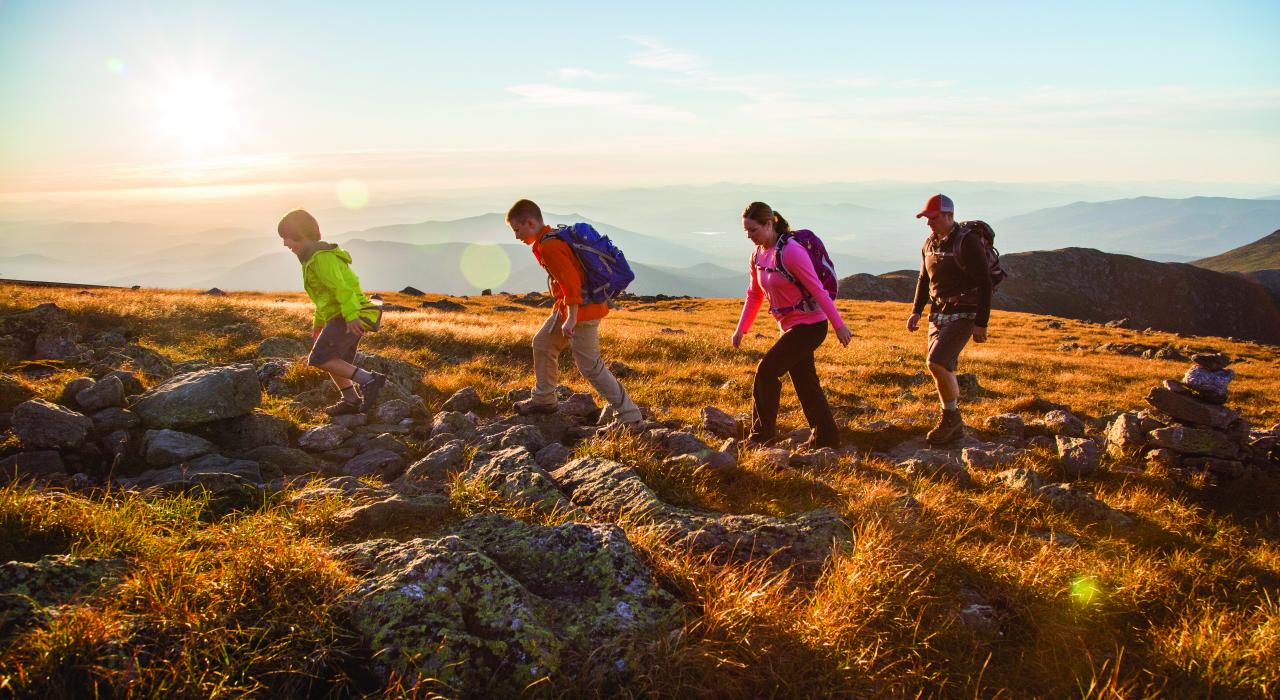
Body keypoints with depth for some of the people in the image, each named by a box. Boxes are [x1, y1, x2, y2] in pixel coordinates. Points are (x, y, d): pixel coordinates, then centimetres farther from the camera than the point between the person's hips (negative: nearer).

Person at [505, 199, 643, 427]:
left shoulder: (548, 247, -19)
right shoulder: (553, 238, 13)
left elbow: (571, 282, -26)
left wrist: (571, 318, -27)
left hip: (582, 310, -11)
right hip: (568, 307, 11)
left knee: (589, 366, -7)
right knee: (542, 343, 21)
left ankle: (627, 413, -1)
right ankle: (543, 399, 33)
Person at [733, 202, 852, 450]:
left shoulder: (791, 251, -21)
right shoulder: (758, 256, 4)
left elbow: (817, 290, -20)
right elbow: (754, 294, 14)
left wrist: (839, 325, -19)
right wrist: (741, 328, 10)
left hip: (810, 325, -8)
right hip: (790, 326, 8)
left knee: (766, 370, -11)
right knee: (805, 383, 12)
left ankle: (763, 432, 3)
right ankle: (826, 438, 24)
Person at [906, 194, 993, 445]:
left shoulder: (968, 243, -14)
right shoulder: (930, 244, 9)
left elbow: (984, 284, -16)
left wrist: (981, 323, -18)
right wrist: (916, 311, 12)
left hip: (964, 315, -8)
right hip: (939, 314, 8)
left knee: (937, 362, -21)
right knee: (943, 369, 8)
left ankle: (950, 416, -2)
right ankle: (954, 427, 21)